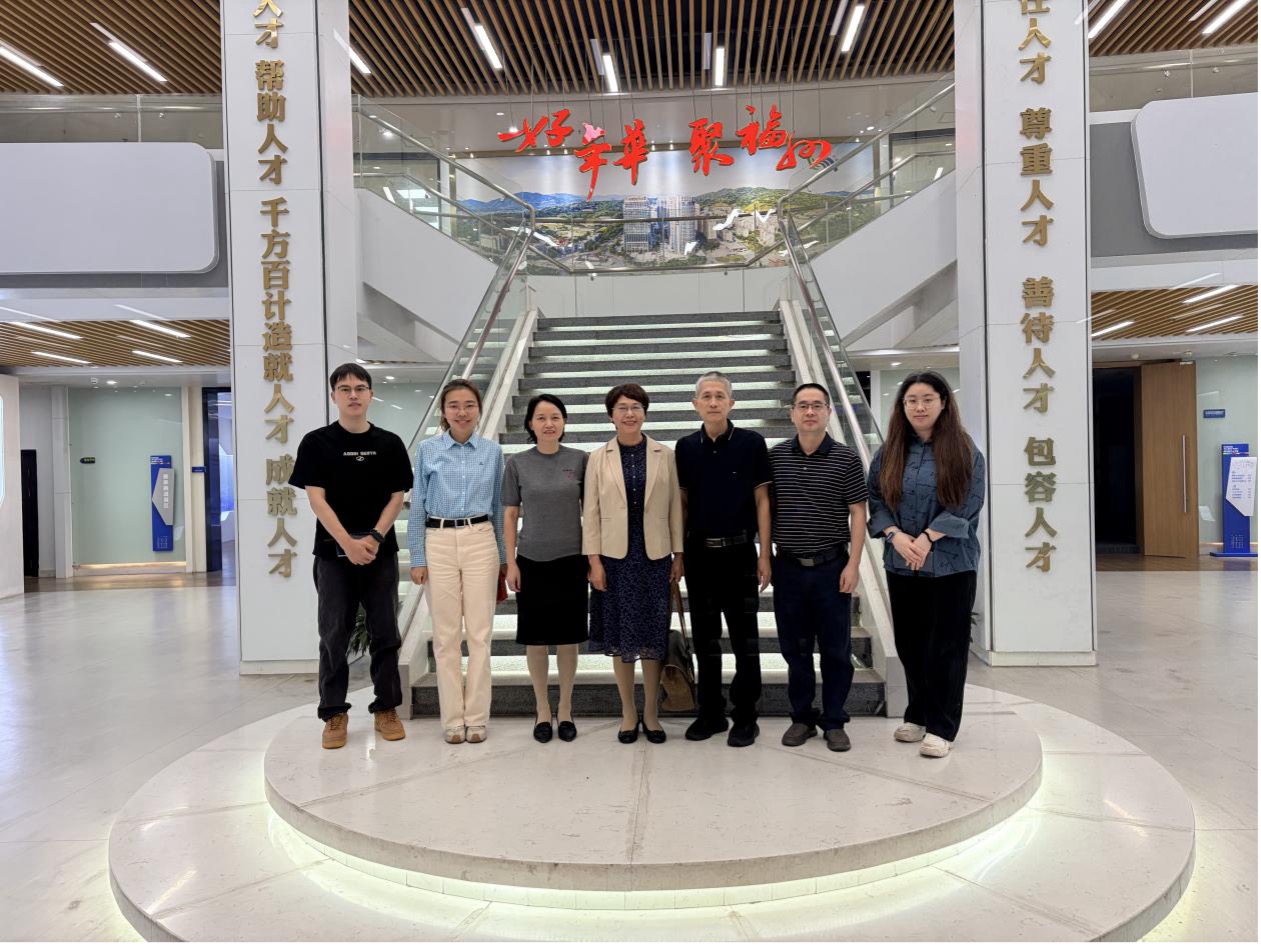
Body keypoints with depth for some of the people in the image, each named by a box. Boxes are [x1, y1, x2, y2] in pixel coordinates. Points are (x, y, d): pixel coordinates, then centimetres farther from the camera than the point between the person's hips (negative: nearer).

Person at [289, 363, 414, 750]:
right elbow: (316, 499, -6)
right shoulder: (317, 442, 0)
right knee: (334, 636, 4)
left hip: (381, 552, 2)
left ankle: (386, 708, 18)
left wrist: (374, 538, -11)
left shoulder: (389, 444, 5)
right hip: (334, 553, -1)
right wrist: (348, 543, -16)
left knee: (385, 634, 6)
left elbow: (397, 497, 4)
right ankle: (334, 713, 15)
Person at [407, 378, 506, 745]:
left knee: (479, 632, 2)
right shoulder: (427, 450, 2)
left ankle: (477, 717, 13)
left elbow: (498, 506, 10)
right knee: (446, 633, 4)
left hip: (481, 542, 1)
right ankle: (452, 718, 15)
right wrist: (417, 558, 0)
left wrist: (503, 556, 9)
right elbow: (417, 507, 4)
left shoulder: (492, 451, 6)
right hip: (439, 543, 0)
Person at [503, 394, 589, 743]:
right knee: (535, 638, 7)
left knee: (568, 636, 7)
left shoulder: (580, 460, 0)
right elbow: (509, 516, 3)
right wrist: (510, 562, -2)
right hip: (532, 561, 0)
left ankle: (565, 708, 23)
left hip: (571, 561, 0)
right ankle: (542, 709, 23)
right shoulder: (517, 464, 0)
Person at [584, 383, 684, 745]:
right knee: (621, 637, 7)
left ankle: (650, 713, 21)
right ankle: (628, 714, 21)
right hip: (615, 557, 0)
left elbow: (675, 507, 3)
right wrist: (594, 561, -5)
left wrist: (679, 555, 0)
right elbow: (590, 512, 1)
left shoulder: (665, 455, 2)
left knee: (654, 636, 6)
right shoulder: (598, 458, 2)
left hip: (655, 556, 0)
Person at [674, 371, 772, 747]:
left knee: (744, 638, 4)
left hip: (739, 551, -3)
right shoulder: (685, 447, 5)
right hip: (699, 553, 3)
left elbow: (762, 500, -2)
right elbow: (682, 503, 9)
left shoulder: (752, 443, -3)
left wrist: (764, 554, -6)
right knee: (705, 638, 11)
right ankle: (709, 713, 23)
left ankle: (745, 717, 15)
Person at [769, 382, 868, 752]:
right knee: (795, 648, 10)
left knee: (835, 649, 6)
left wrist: (853, 564, -8)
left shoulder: (846, 459, -3)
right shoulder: (775, 457, 3)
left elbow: (858, 513, -2)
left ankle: (834, 721, 20)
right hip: (789, 567, 2)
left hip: (832, 567, -2)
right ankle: (802, 717, 24)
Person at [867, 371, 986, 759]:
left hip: (951, 563, -3)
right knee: (909, 642, 11)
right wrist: (896, 536, -13)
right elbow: (875, 499, 3)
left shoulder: (964, 452, -3)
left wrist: (927, 538, -17)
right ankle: (917, 715, 27)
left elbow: (968, 504, -10)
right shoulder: (889, 452, 6)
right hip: (901, 564, 3)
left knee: (946, 646, 2)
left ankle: (940, 727, 11)